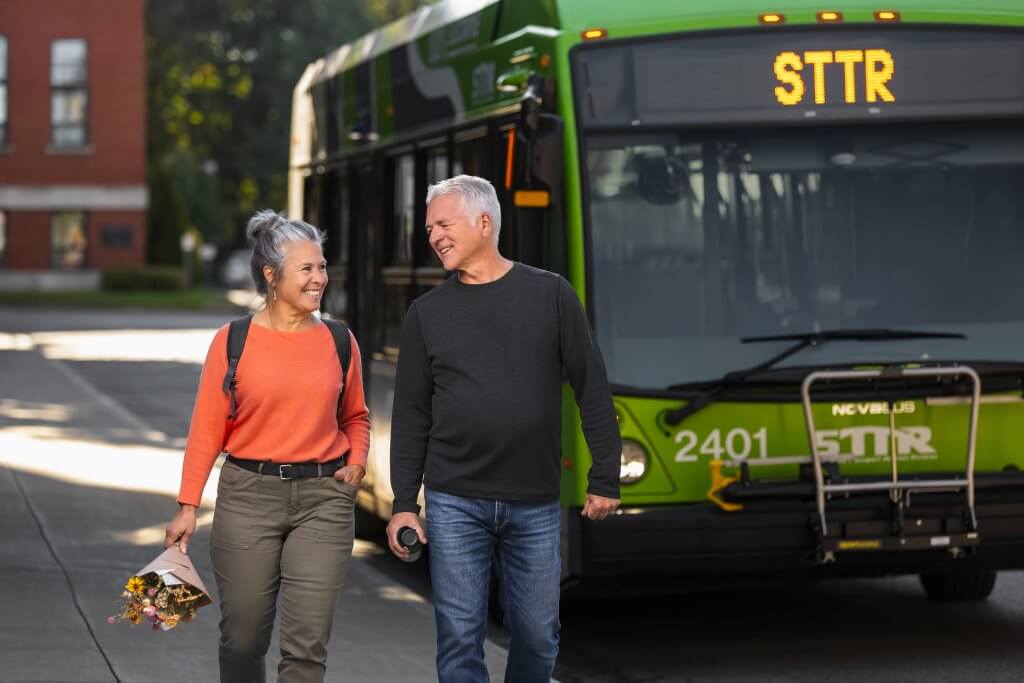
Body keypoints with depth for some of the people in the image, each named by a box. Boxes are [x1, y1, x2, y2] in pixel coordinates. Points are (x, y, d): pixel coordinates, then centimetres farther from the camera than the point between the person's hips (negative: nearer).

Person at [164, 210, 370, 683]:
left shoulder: (338, 342, 5)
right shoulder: (234, 341, -3)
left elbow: (354, 416, 18)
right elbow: (206, 430, -2)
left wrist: (357, 461, -1)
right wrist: (187, 507, -7)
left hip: (323, 499, 1)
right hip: (248, 495, -1)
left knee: (307, 644, -4)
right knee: (243, 639, 8)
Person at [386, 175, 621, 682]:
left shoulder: (550, 295, 0)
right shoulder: (427, 312, 4)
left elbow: (591, 390, 1)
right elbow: (411, 415, 6)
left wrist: (605, 478, -3)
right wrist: (403, 502, 0)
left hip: (536, 505, 0)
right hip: (454, 504, 1)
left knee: (537, 634, 6)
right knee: (460, 636, -1)